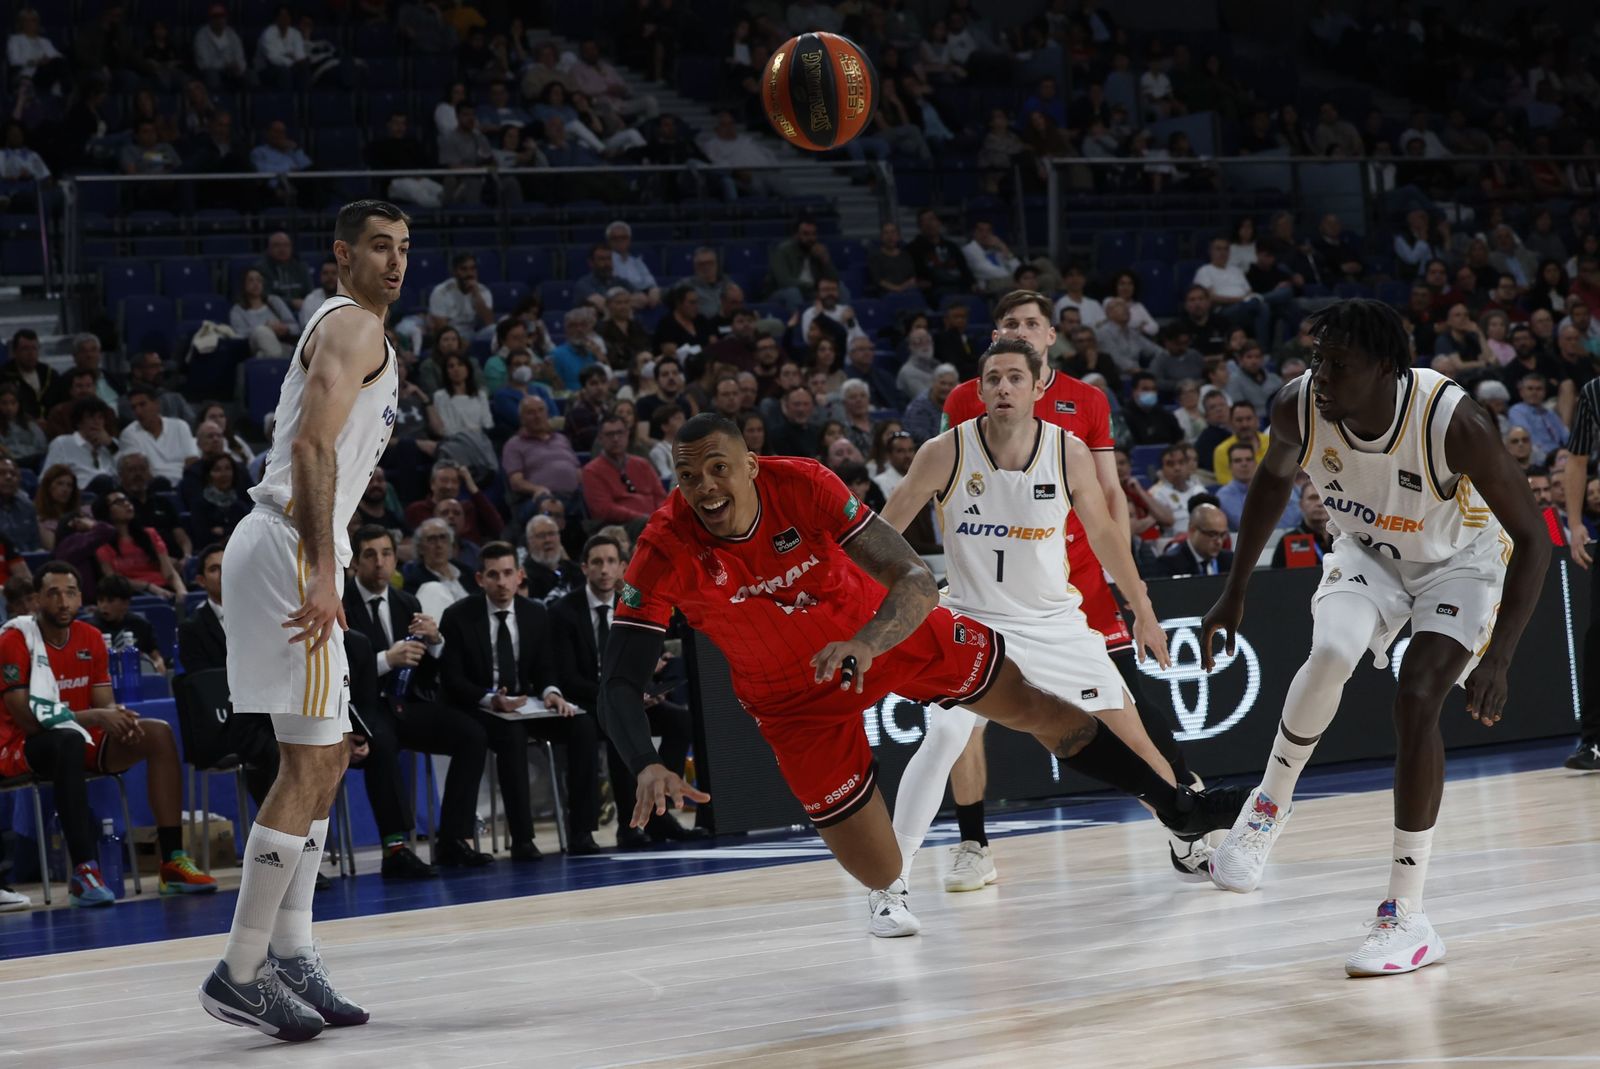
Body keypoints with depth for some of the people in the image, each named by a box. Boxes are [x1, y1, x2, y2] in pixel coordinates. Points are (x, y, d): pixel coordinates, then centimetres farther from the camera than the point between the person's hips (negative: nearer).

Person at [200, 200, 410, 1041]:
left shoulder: (343, 329, 24)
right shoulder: (354, 326, -9)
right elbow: (312, 444, -21)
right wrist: (323, 573, -26)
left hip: (292, 551, 11)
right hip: (290, 551, -11)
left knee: (326, 757, 16)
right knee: (309, 765, -11)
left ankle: (290, 956, 19)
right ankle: (239, 973, -9)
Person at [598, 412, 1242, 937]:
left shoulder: (802, 485, -28)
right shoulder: (665, 553, -30)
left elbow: (917, 582, -29)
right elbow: (618, 683, -30)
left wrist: (866, 644, -49)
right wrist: (646, 767, -49)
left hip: (887, 629, 1)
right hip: (792, 692, -1)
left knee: (1036, 708, 6)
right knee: (875, 868, -4)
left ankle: (1172, 804, 31)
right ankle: (887, 893, 38)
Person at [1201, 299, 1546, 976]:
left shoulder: (1452, 421, -36)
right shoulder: (1298, 406, -25)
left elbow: (1532, 538, -29)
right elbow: (1276, 476, 1)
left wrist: (1498, 660, -38)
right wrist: (1236, 589, 3)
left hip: (1460, 559, -3)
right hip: (1369, 551, 3)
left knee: (1416, 699, -21)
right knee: (1330, 654, -27)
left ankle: (1407, 918, -12)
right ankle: (1270, 804, 0)